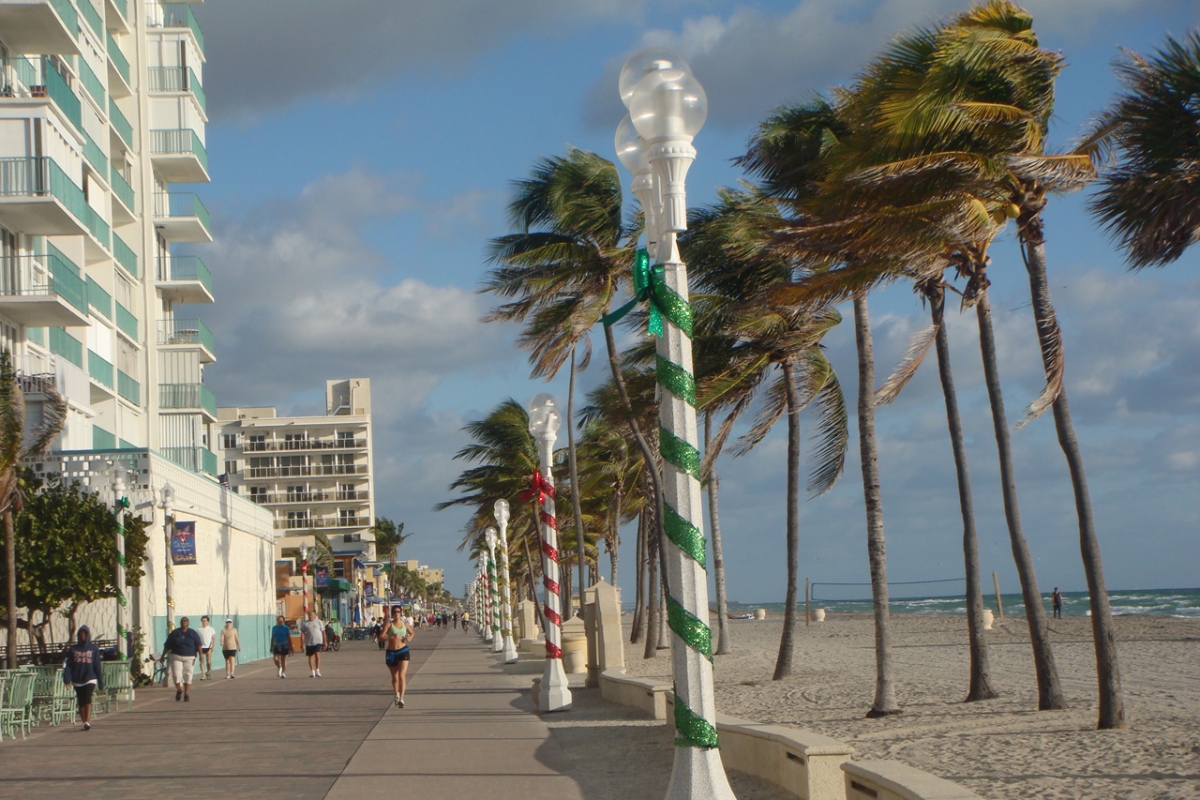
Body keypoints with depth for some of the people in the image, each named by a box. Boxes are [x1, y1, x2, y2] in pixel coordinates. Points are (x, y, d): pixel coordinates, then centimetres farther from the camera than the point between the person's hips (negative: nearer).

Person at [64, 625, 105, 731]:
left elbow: (97, 666, 7)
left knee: (87, 699, -19)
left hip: (90, 679, -3)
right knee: (81, 702, 7)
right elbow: (68, 664, 4)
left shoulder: (94, 649, 6)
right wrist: (66, 678, -11)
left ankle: (87, 722, -27)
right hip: (77, 680, 3)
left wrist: (101, 682, 6)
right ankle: (85, 723, 16)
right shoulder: (73, 649, 10)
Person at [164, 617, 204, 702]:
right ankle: (178, 690, 16)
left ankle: (186, 694, 11)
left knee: (188, 676, 0)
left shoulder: (193, 633, 3)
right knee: (176, 675, -10)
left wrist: (200, 654, -17)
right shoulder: (174, 633, 6)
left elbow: (198, 644, -4)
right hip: (176, 657, 0)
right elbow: (167, 646, 10)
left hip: (189, 657, 0)